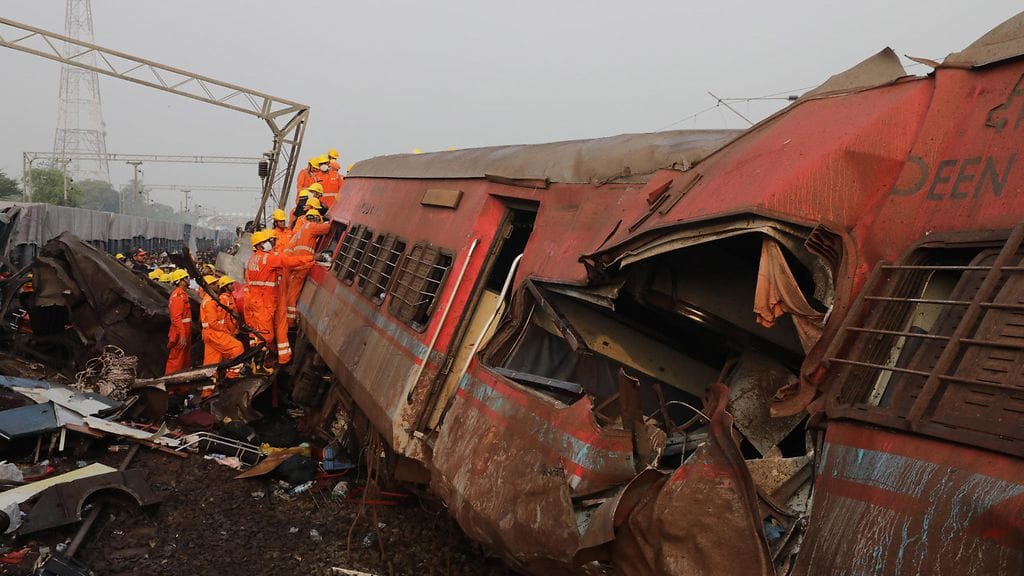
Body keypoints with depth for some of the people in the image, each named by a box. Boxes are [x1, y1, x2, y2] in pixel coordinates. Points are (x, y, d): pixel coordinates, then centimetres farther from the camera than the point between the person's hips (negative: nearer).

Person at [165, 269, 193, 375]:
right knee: (176, 360, -6)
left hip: (185, 331, 10)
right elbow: (176, 317, -22)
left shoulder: (182, 294, 16)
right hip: (180, 333, -10)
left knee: (186, 360, 17)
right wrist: (182, 335, -26)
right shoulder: (178, 295, -16)